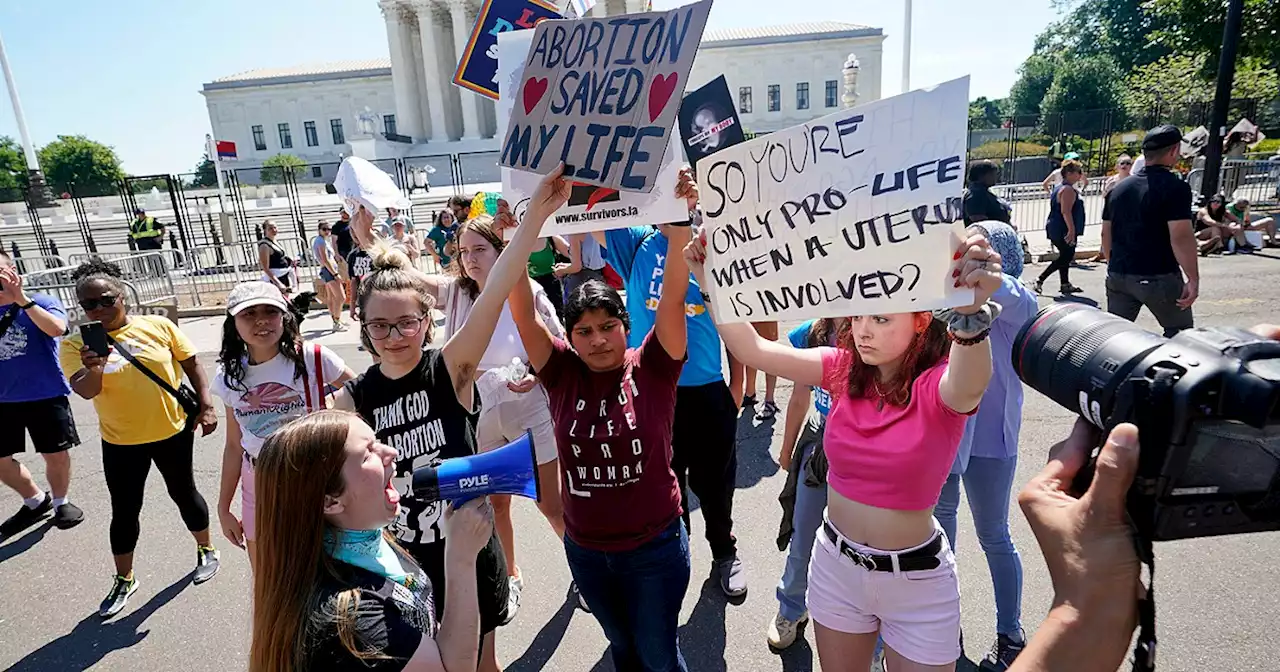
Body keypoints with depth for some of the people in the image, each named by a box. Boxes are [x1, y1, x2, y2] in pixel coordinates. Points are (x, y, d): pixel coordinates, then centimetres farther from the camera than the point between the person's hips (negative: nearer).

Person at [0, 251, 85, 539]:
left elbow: (56, 329, -28)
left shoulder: (42, 301, -8)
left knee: (55, 455, 8)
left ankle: (60, 502, 30)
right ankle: (36, 501, 35)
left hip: (46, 395, -4)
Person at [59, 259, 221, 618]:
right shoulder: (75, 344, -6)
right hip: (121, 442, 1)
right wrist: (93, 368, -37)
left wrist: (206, 405, -6)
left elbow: (192, 365, 0)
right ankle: (124, 579, 30)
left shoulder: (158, 325, -7)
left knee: (183, 493, 15)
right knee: (124, 511, 11)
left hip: (173, 431, -1)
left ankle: (206, 550, 37)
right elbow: (85, 391, -16)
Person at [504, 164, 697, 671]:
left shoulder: (651, 369, -13)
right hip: (585, 549, 2)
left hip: (655, 547, -2)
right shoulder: (563, 374, -10)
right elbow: (520, 307, -19)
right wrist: (535, 216, -28)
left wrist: (678, 233, -43)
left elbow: (671, 300, -27)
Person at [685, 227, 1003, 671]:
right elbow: (752, 349, -13)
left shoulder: (939, 385, -19)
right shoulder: (844, 369, -7)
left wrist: (971, 312, -64)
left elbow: (970, 387, -44)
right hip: (836, 565, 4)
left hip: (916, 578, -4)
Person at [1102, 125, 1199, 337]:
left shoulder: (1118, 188, 9)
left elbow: (1106, 234, 15)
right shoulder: (1175, 188, -11)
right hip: (1158, 277, -5)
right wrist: (1193, 279, -12)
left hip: (1119, 276, 6)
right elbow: (1181, 238, -18)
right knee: (1180, 332, 14)